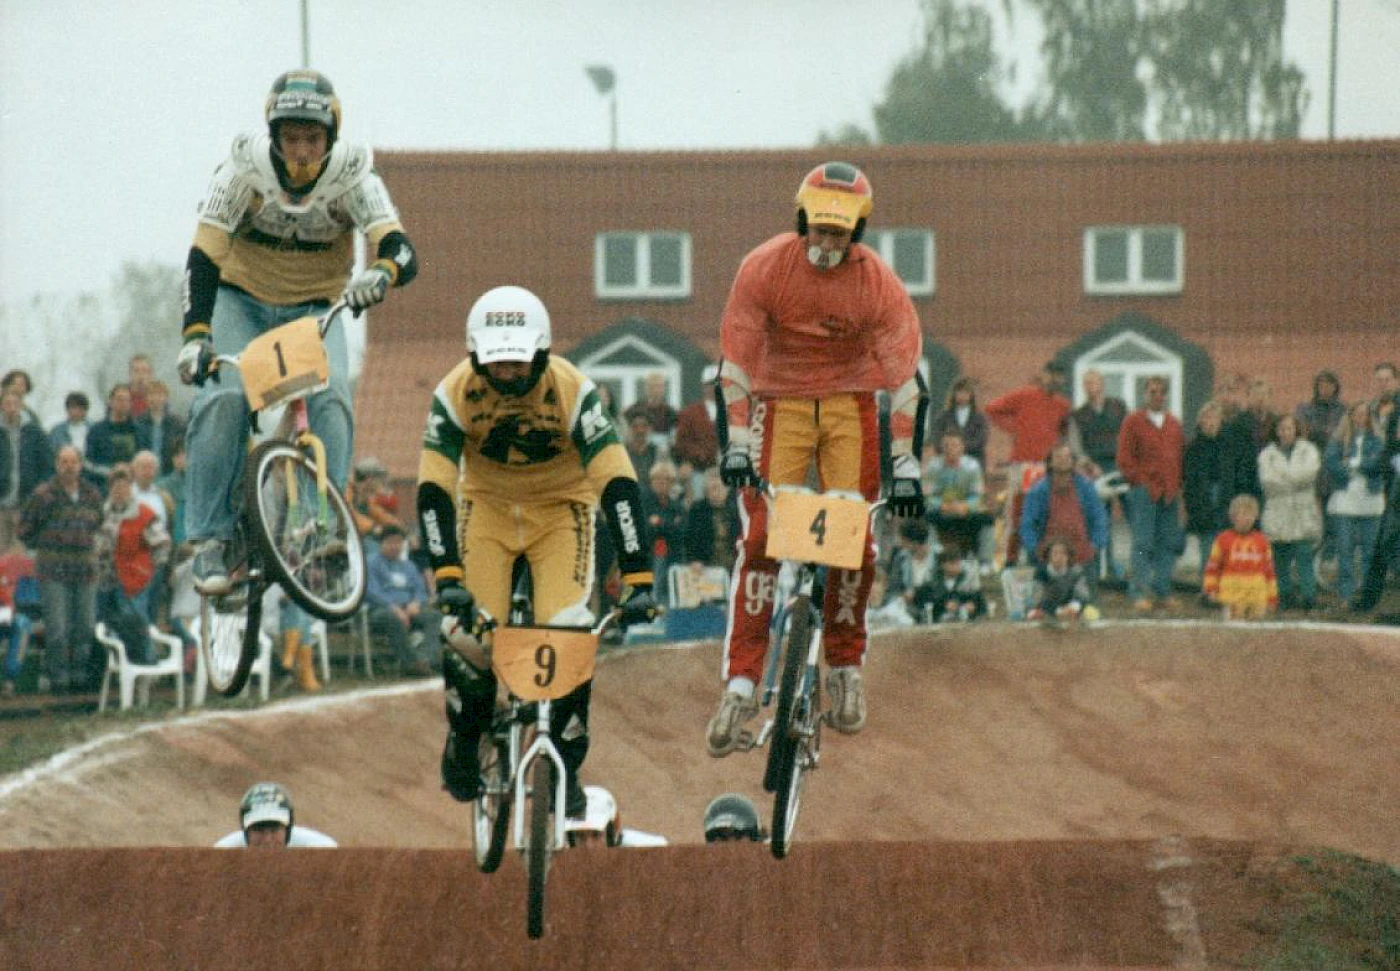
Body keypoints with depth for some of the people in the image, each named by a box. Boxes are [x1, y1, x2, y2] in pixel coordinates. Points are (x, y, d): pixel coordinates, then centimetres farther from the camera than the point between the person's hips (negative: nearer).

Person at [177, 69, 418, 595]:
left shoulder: (353, 174, -19)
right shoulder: (245, 167, -20)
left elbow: (401, 251, -30)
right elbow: (204, 257, -22)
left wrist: (382, 271, -54)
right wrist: (195, 334, -35)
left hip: (315, 309, 1)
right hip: (242, 300, -1)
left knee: (330, 398, -26)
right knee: (222, 398, -24)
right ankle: (209, 540, -19)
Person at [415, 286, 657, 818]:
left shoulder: (572, 391, -29)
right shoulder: (456, 393, -25)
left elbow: (617, 483, -32)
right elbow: (434, 488, -27)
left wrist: (638, 579, -40)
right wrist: (447, 576, -39)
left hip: (560, 509, -1)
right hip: (486, 508, 1)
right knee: (469, 631, -16)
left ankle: (567, 767, 0)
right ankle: (464, 743, 14)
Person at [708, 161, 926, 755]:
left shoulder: (879, 285, -15)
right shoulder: (764, 269, -16)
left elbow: (905, 377, -14)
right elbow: (735, 361, -14)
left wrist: (906, 466, -18)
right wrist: (734, 446, -21)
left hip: (849, 406, 1)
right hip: (778, 404, -1)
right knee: (761, 539, -13)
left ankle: (845, 668, 8)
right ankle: (740, 683, -13)